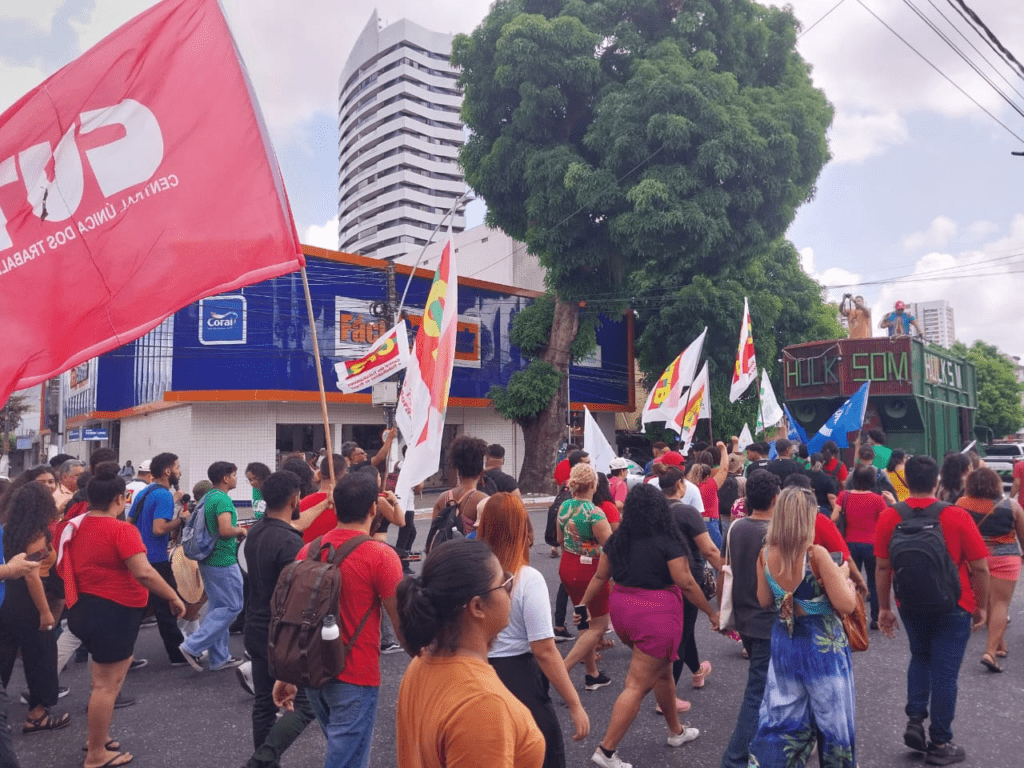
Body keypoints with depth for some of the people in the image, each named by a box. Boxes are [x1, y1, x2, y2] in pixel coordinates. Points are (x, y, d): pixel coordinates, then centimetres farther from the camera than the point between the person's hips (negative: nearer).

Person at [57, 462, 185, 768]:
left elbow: (65, 567, 17)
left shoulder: (76, 525, 5)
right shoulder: (121, 530, -21)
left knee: (116, 668, 25)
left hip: (87, 607, 9)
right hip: (112, 612, -9)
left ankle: (98, 735, 33)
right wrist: (174, 598, -19)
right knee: (106, 683, 4)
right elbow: (144, 573, -28)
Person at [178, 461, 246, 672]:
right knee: (232, 606, -1)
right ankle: (193, 646, -4)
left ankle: (219, 657, 21)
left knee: (217, 606, 14)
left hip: (207, 558, 10)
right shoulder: (223, 499, -18)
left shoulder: (207, 497, 11)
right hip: (223, 561, -10)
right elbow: (225, 529, -29)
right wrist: (240, 531, -9)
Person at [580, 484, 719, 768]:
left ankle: (676, 731, 41)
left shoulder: (617, 539, 3)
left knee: (662, 670, 26)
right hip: (656, 615, -7)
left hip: (622, 608, 7)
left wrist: (584, 604, 20)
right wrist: (712, 613, 0)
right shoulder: (667, 542, -13)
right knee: (637, 685, 1)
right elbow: (686, 584, -11)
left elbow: (600, 576, 8)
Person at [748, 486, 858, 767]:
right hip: (822, 646, -4)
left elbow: (765, 600, 3)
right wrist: (844, 578, -3)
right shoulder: (816, 554, -22)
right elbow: (846, 604, -21)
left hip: (784, 642, 4)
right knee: (832, 716, 17)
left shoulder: (766, 554, -7)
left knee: (782, 717, 17)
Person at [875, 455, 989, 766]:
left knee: (920, 657, 25)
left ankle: (914, 722, 16)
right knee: (945, 673, 8)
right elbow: (980, 567, -10)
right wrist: (982, 606, 5)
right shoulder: (957, 516, -16)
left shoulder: (889, 517, -10)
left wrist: (884, 607, 6)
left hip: (910, 604, 2)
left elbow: (882, 567, -5)